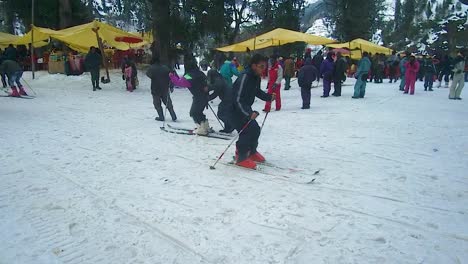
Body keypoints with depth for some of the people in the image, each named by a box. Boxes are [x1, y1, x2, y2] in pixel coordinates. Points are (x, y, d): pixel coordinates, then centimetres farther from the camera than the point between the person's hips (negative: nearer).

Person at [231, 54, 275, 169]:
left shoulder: (257, 77, -1)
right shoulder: (245, 77, -29)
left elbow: (257, 91, 19)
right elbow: (238, 100, -32)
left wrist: (269, 97, 4)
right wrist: (249, 113, -41)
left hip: (244, 108, 9)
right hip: (234, 109, -9)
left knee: (255, 129, 10)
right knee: (247, 131, -16)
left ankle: (252, 152, 31)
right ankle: (241, 158, -2)